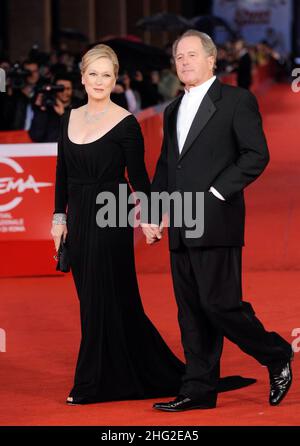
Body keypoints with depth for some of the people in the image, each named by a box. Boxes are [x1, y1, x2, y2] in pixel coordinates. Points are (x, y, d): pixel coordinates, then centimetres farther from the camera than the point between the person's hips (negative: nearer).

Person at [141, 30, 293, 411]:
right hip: (180, 228, 7)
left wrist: (216, 192, -15)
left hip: (216, 223, -7)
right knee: (191, 312, 7)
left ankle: (277, 356, 11)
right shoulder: (173, 111, 19)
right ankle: (199, 390, 11)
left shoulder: (237, 101, -2)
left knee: (220, 304, -10)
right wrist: (152, 215, 14)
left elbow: (256, 155, -9)